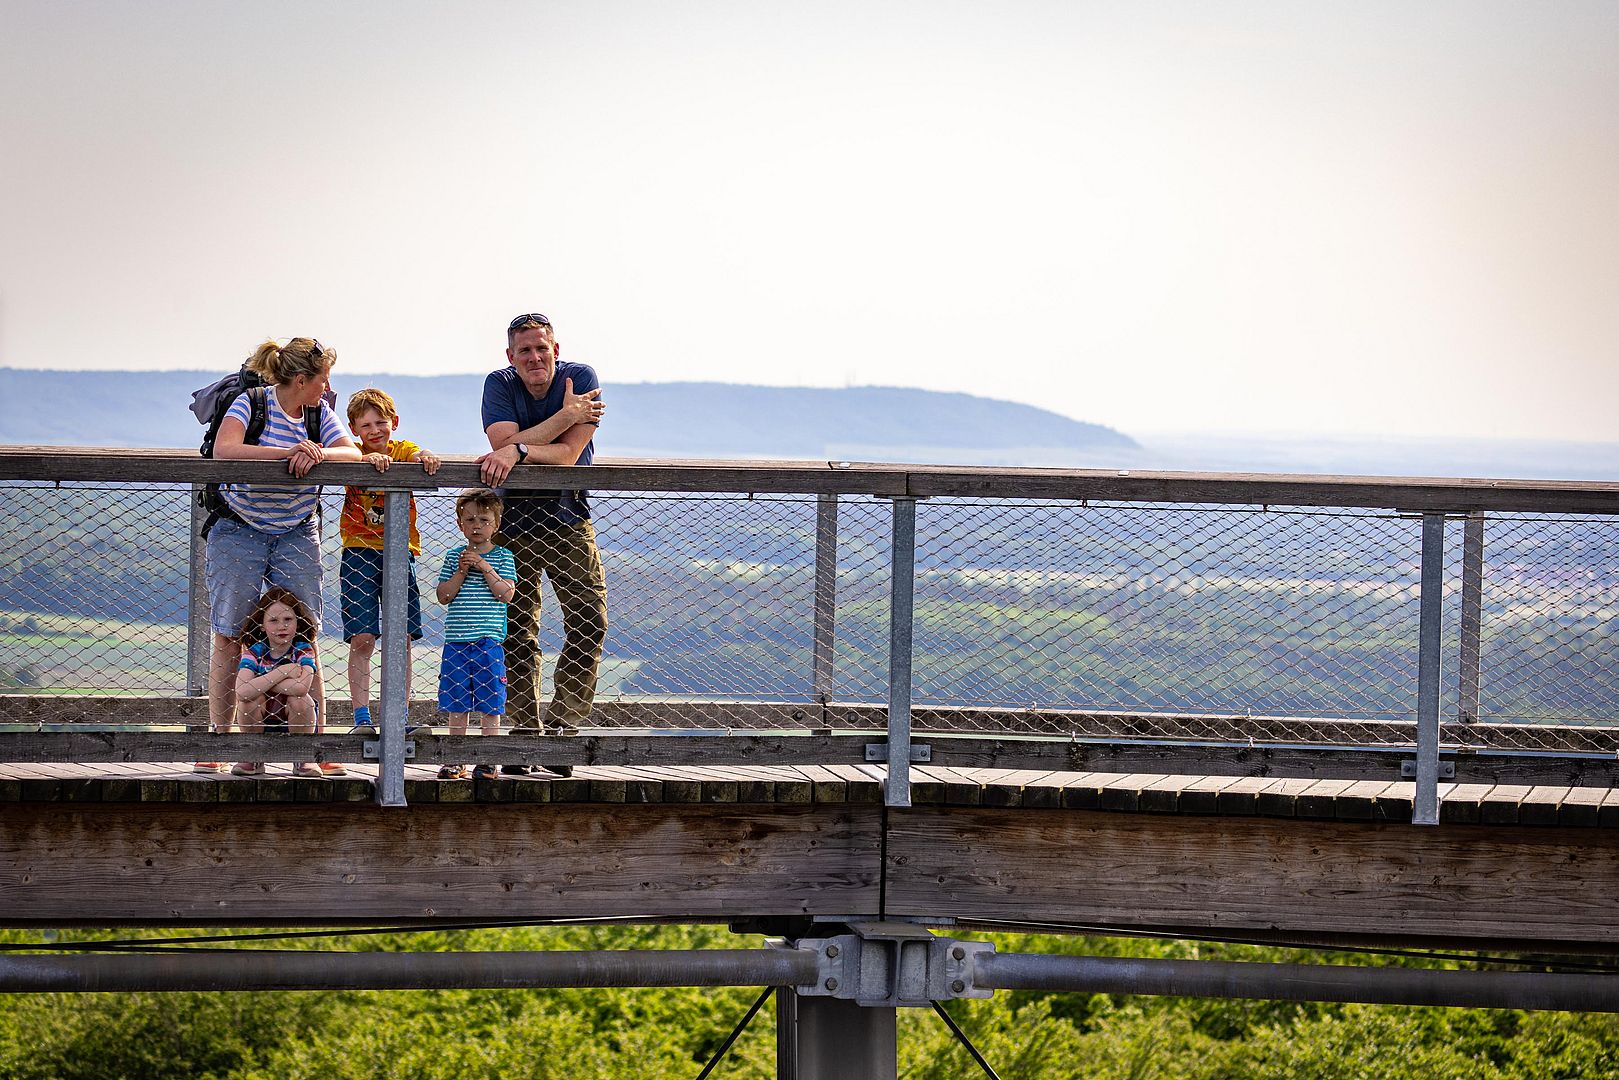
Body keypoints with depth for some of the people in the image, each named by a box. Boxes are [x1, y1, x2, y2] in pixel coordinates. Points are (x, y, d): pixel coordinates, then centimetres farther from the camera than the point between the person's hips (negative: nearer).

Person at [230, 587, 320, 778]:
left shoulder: (303, 650, -9)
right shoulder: (254, 652, -9)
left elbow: (301, 687, -32)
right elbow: (242, 691, -29)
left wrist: (262, 682, -23)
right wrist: (283, 671, -26)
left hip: (296, 726, -1)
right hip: (260, 727, 1)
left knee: (298, 698, -29)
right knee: (251, 696, -26)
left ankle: (303, 758, -7)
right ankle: (254, 758, -7)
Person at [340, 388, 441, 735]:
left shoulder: (402, 450, 5)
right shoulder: (354, 455, 0)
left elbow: (419, 456, -17)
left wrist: (427, 458, -42)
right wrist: (369, 459, -45)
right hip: (359, 552, -2)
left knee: (401, 638, 1)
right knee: (362, 638, -6)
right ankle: (361, 718, -3)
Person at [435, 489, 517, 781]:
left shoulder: (502, 557, 3)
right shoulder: (454, 557, 10)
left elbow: (506, 594, -7)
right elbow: (443, 596, 4)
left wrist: (485, 568, -13)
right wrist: (461, 572, -9)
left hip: (488, 641, -2)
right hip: (456, 641, 2)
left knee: (489, 704, -1)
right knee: (457, 705, 6)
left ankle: (488, 761, 6)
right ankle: (455, 761, 12)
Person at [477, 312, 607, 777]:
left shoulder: (580, 379, -11)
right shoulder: (500, 385, -7)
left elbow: (567, 455, -21)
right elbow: (504, 443, -24)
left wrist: (518, 451, -36)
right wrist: (566, 416, -25)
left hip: (567, 517, 0)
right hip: (514, 518, 0)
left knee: (589, 623, -9)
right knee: (516, 631, -2)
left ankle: (562, 729, -2)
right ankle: (525, 734, 4)